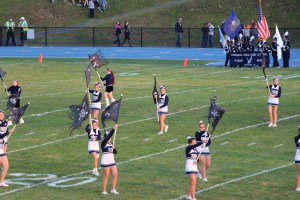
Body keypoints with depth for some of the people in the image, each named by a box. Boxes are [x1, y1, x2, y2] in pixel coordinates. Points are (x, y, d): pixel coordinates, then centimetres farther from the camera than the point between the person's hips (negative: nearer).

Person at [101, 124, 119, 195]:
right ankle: (104, 191, 10)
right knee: (106, 176, -1)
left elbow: (115, 152, 9)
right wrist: (114, 128, -26)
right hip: (105, 162, -7)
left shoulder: (111, 143, 11)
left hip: (112, 161, 7)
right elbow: (109, 135, -23)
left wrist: (114, 148, -11)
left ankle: (113, 189, 14)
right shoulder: (103, 143, -9)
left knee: (115, 175, 2)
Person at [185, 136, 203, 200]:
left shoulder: (195, 149, 10)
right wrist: (202, 142, -45)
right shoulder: (188, 148, -12)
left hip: (195, 168, 8)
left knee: (193, 184, 13)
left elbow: (197, 157, 15)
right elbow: (195, 146, -32)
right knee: (193, 183, -12)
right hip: (189, 168, -8)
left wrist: (197, 161, -9)